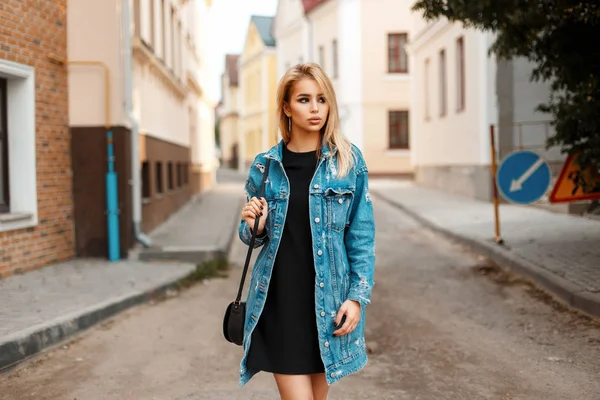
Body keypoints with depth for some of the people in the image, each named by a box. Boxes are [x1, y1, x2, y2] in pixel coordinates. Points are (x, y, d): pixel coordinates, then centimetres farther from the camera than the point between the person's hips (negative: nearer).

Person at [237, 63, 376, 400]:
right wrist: (254, 227, -10)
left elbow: (362, 235, 0)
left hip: (328, 298, 0)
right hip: (279, 300, 0)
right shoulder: (266, 166, 3)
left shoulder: (349, 160, 0)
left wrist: (358, 296, -8)